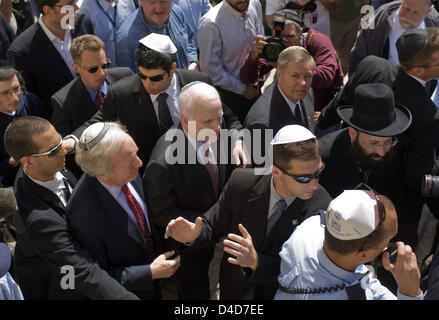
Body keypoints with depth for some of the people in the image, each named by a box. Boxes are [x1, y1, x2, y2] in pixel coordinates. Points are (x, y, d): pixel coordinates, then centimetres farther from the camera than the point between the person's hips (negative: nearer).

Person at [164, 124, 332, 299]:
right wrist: (195, 235, -30)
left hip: (279, 292, -1)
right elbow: (213, 225, -8)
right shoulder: (241, 182, -22)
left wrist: (256, 262, -39)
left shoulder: (322, 207, -28)